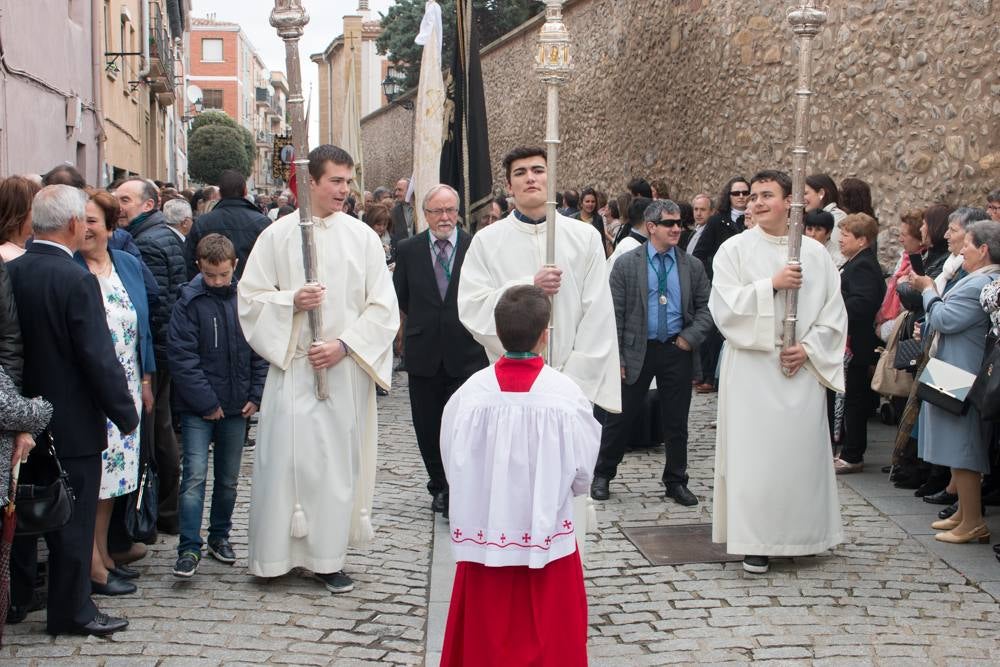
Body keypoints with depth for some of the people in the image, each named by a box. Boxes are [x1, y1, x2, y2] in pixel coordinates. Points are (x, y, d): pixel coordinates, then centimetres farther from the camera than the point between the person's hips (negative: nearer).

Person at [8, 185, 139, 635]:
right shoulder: (76, 280, -21)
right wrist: (126, 415, -10)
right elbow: (99, 358, -21)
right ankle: (71, 611, 15)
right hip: (72, 424, -6)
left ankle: (16, 597, 35)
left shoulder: (10, 273, -3)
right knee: (73, 519, 5)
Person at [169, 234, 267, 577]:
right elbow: (181, 356, -10)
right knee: (195, 475, -10)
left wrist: (256, 394, -1)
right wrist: (206, 402, -13)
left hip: (237, 406, 3)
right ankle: (189, 548, -6)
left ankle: (220, 535, 29)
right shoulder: (189, 302, -8)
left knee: (228, 478, 13)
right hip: (197, 407, -3)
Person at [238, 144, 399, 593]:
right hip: (292, 364, -1)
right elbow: (250, 298, 3)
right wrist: (291, 301, -14)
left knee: (338, 459, 3)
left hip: (345, 367, 1)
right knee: (286, 454, -2)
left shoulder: (362, 237, 4)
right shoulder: (278, 235, 3)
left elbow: (382, 307, 1)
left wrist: (344, 345, -10)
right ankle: (276, 551, 10)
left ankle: (328, 556, 12)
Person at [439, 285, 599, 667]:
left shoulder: (470, 393, -12)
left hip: (485, 538, 1)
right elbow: (582, 476, -5)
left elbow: (455, 467, -2)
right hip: (548, 538, -1)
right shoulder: (566, 395, -14)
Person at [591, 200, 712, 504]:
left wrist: (690, 337, -7)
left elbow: (706, 307, 10)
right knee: (620, 416, 5)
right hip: (638, 350, -2)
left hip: (677, 351, 2)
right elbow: (615, 314, -4)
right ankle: (602, 475, 21)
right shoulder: (626, 264, -3)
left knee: (676, 421, 9)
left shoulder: (693, 266, 5)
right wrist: (615, 358, -8)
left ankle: (676, 481, 23)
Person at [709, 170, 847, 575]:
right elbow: (724, 306, -10)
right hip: (752, 370, -2)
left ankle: (801, 533, 20)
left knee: (802, 448, 5)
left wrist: (808, 348, -7)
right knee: (754, 451, -3)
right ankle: (756, 541, 4)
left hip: (803, 370, 2)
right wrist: (772, 284, -17)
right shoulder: (735, 249, 1)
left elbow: (834, 313, 7)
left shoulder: (815, 252, 7)